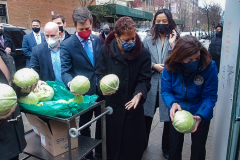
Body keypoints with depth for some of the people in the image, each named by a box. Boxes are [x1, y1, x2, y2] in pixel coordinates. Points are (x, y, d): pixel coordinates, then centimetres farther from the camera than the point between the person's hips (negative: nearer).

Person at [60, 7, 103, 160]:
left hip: (100, 89, 4)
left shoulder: (97, 40, 2)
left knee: (102, 121, 18)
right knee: (85, 123, 15)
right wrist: (71, 83, -36)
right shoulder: (67, 45, -12)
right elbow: (65, 71, -16)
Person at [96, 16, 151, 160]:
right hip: (111, 106, 1)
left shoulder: (143, 53, -8)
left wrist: (139, 94, -27)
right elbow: (100, 73, 2)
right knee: (112, 140, 15)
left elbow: (144, 80, -8)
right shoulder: (106, 50, -3)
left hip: (133, 106, -1)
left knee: (133, 143, 13)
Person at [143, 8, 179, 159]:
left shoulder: (175, 39, 2)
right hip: (151, 84, 1)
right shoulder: (148, 39, 3)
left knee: (169, 118, 8)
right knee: (147, 116, 13)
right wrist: (154, 66, -12)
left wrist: (172, 44, -15)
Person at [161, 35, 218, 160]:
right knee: (174, 149, 20)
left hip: (202, 116, -1)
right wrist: (172, 103, -36)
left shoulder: (209, 67, -25)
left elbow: (210, 96, -20)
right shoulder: (170, 67, -21)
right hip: (177, 114, 1)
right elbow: (166, 91, -14)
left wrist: (200, 116, -36)